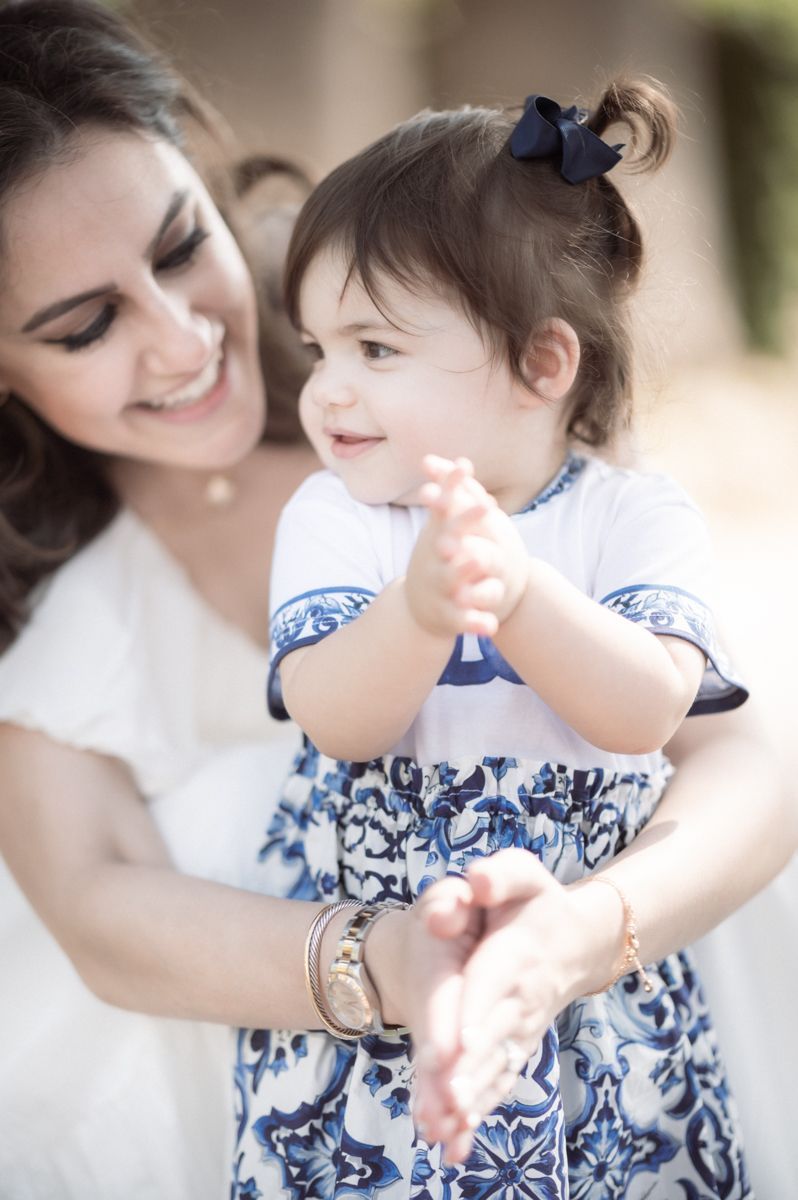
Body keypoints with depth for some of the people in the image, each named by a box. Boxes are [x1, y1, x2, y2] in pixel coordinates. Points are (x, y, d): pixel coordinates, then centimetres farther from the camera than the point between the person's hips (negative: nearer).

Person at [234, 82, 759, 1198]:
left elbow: (647, 712, -21)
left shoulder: (636, 515, -6)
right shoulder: (333, 517, -4)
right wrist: (421, 607, -39)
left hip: (595, 962, 0)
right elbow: (338, 724, -18)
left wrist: (517, 587, -38)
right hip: (364, 965, 0)